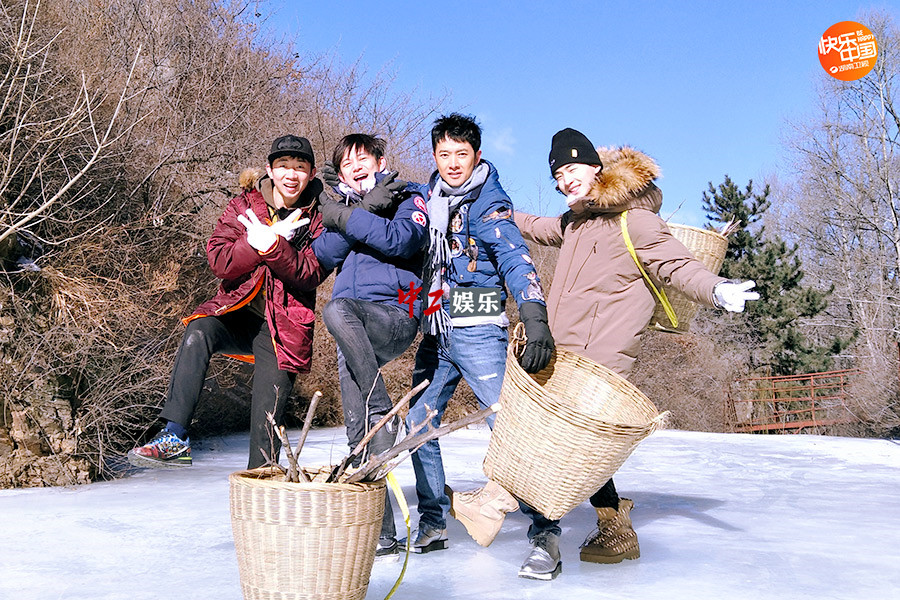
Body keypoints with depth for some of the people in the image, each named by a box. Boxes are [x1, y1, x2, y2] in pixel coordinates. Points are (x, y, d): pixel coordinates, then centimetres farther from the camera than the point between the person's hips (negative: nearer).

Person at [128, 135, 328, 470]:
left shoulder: (318, 217, 4)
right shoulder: (243, 206, 8)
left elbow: (310, 275, -10)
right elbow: (219, 261, -5)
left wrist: (272, 246, -23)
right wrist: (258, 244, -19)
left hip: (285, 325, -1)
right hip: (238, 313, 1)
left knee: (269, 410, -10)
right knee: (198, 332, -30)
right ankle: (175, 438, -31)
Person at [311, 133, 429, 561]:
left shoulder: (407, 197, 10)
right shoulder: (340, 209, 25)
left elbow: (402, 240, -11)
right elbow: (324, 256, 5)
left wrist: (344, 218, -4)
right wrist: (365, 211, -3)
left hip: (395, 313, -5)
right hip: (355, 332, 5)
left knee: (337, 310, -37)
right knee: (359, 433, -3)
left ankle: (382, 412, -26)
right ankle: (381, 536, 2)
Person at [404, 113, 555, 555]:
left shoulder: (488, 204, -8)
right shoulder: (429, 197, 12)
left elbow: (516, 260, -21)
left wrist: (535, 320, -37)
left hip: (477, 332, -7)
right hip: (435, 334, 7)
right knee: (418, 425, 5)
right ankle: (432, 523, 17)